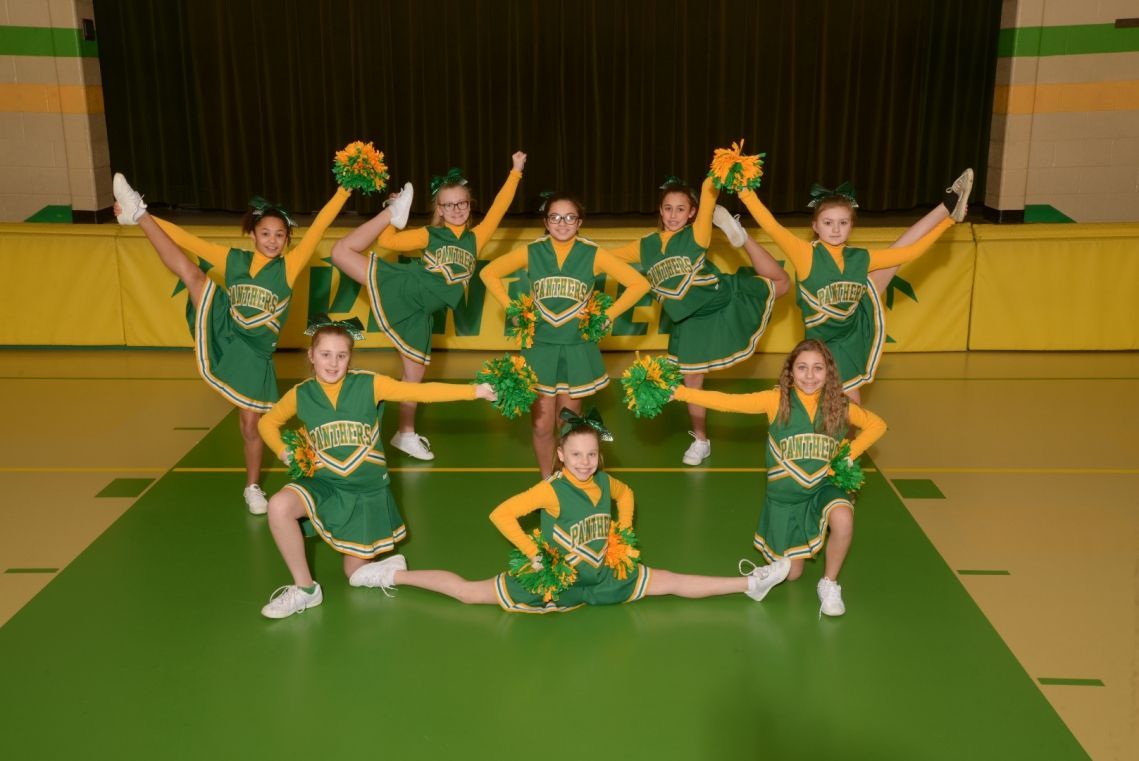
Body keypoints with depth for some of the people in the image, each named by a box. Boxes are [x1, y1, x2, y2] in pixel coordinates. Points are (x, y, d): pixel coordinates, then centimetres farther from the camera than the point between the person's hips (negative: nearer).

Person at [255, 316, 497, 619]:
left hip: (367, 490, -1)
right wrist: (283, 452, -2)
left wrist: (475, 390, -22)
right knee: (279, 506, -29)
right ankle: (305, 588, -9)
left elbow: (420, 391, -15)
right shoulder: (301, 395, -3)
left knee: (357, 575, 3)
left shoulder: (369, 384, -9)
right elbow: (268, 422, 15)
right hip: (325, 484, 2)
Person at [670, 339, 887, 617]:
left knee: (843, 518, -35)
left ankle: (829, 584, -8)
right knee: (791, 575, 8)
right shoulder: (777, 399, -15)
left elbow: (877, 425, 6)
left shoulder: (839, 405, -8)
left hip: (822, 489, 0)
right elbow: (727, 402, -21)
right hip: (784, 496, 0)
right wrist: (679, 392, -30)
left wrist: (849, 454, -7)